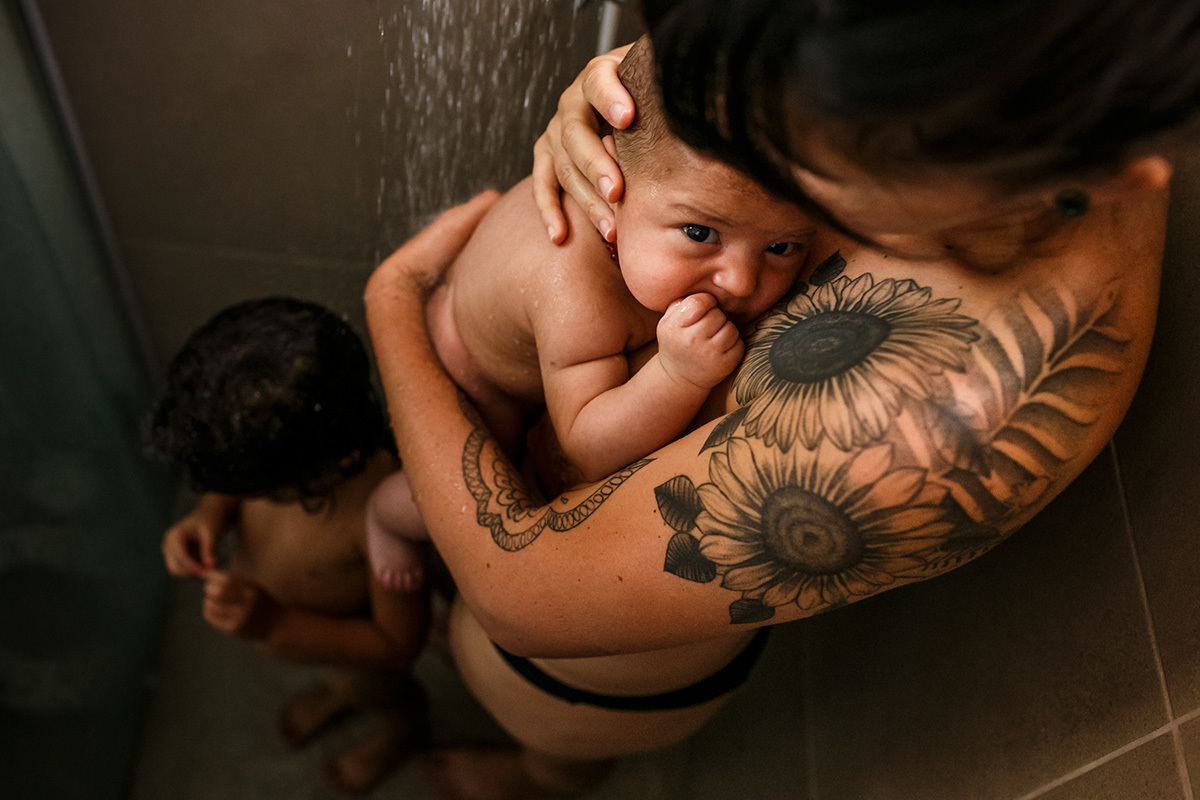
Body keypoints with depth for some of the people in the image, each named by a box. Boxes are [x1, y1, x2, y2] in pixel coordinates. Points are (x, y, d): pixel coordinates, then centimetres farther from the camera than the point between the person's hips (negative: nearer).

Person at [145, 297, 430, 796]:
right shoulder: (278, 451, -32)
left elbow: (397, 646, -32)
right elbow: (231, 485, -6)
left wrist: (273, 625, -42)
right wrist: (211, 513, -29)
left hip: (349, 645, -4)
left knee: (378, 692, 33)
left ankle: (404, 725, 67)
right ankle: (339, 690, 72)